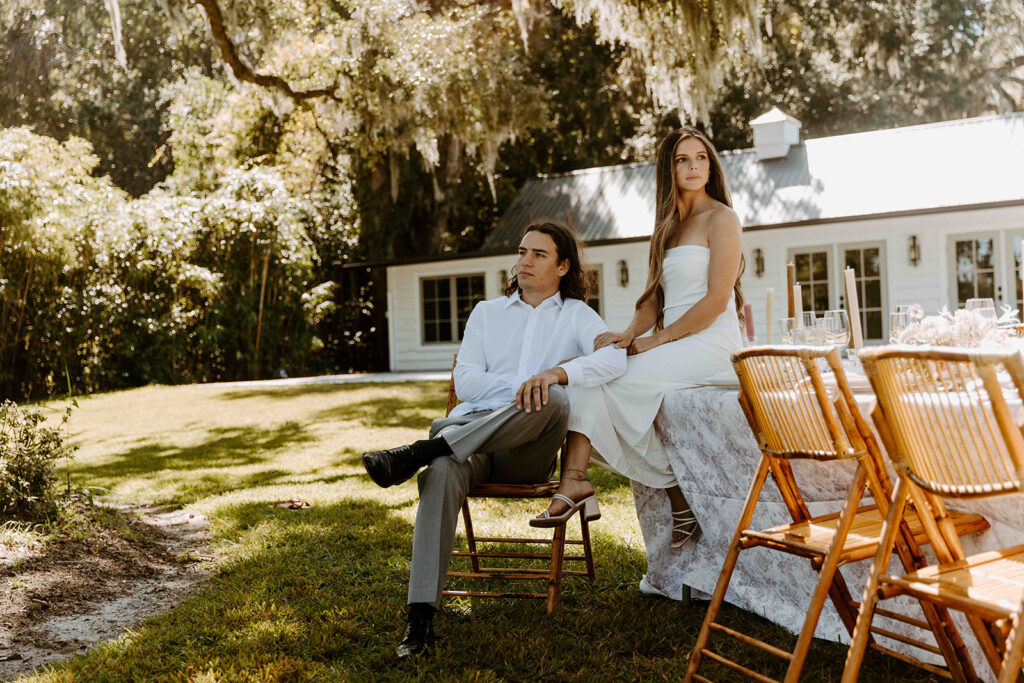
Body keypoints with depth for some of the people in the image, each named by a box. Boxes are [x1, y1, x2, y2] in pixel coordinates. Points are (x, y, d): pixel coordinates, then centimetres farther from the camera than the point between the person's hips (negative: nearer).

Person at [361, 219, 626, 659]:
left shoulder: (576, 315, 13)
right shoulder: (487, 312, 22)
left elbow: (615, 359, -10)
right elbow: (465, 382, 7)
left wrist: (553, 374, -27)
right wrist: (524, 382, -6)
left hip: (528, 449, -1)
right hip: (471, 426, 2)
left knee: (553, 400, -36)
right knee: (441, 473, -34)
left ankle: (417, 452, -39)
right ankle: (420, 619, -38)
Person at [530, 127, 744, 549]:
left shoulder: (721, 218, -3)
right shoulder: (670, 224, 20)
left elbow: (717, 300, -12)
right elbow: (655, 296, 14)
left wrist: (656, 340, -14)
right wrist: (629, 335, -5)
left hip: (710, 345, -7)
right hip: (674, 346, 7)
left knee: (614, 379, -21)